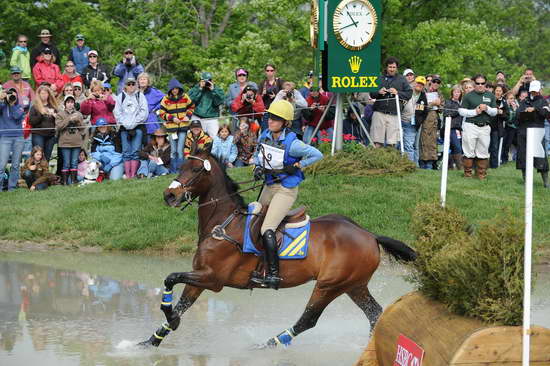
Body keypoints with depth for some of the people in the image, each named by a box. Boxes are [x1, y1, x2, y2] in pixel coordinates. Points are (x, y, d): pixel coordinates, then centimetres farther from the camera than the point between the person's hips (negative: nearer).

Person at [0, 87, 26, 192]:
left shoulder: (19, 107, 10)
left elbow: (17, 116, -7)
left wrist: (12, 104, -9)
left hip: (19, 138, 3)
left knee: (16, 165, 3)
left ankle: (12, 187, 10)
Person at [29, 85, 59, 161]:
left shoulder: (53, 106, 13)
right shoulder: (35, 107, 3)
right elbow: (31, 121, -7)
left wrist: (55, 116, -5)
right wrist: (41, 114, -15)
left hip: (50, 135, 4)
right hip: (38, 135, -4)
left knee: (47, 158, 5)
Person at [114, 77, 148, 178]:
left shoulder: (140, 96, 8)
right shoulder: (120, 97, 12)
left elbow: (144, 112, 1)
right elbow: (117, 113, 5)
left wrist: (134, 123, -7)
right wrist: (126, 124, -6)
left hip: (137, 127, -1)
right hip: (124, 128, 1)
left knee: (135, 151, -8)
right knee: (126, 152, -4)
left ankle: (133, 174, -8)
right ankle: (127, 174, -5)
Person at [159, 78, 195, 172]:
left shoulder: (184, 97, 2)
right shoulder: (166, 99, -2)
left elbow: (191, 107, 16)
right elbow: (162, 113, -1)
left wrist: (188, 116, -1)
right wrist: (172, 118, -12)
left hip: (183, 126, 0)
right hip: (171, 127, 0)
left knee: (180, 150, -6)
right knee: (173, 150, 8)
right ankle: (173, 169, 15)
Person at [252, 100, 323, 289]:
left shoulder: (292, 143, -20)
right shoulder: (265, 136, 0)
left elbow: (317, 155, -15)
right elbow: (258, 153, 20)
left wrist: (296, 166, -16)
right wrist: (258, 166, 0)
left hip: (286, 189, -9)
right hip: (269, 186, 9)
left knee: (267, 230, -21)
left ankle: (273, 276, -22)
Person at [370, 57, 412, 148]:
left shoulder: (402, 79, 11)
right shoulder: (379, 78, 13)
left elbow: (409, 94, 5)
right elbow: (371, 93, 14)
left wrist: (398, 93, -10)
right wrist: (378, 92, -7)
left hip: (394, 114, 0)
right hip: (379, 112, 0)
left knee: (391, 143, -3)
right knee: (377, 143, -4)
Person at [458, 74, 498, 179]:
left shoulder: (490, 96, 13)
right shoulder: (468, 96, 4)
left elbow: (494, 112, 12)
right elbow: (461, 111, 0)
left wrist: (487, 108, -8)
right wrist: (474, 112, -10)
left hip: (485, 127, 3)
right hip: (470, 126, -3)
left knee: (483, 152, 4)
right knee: (469, 152, -4)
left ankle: (481, 174, 9)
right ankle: (467, 173, 2)